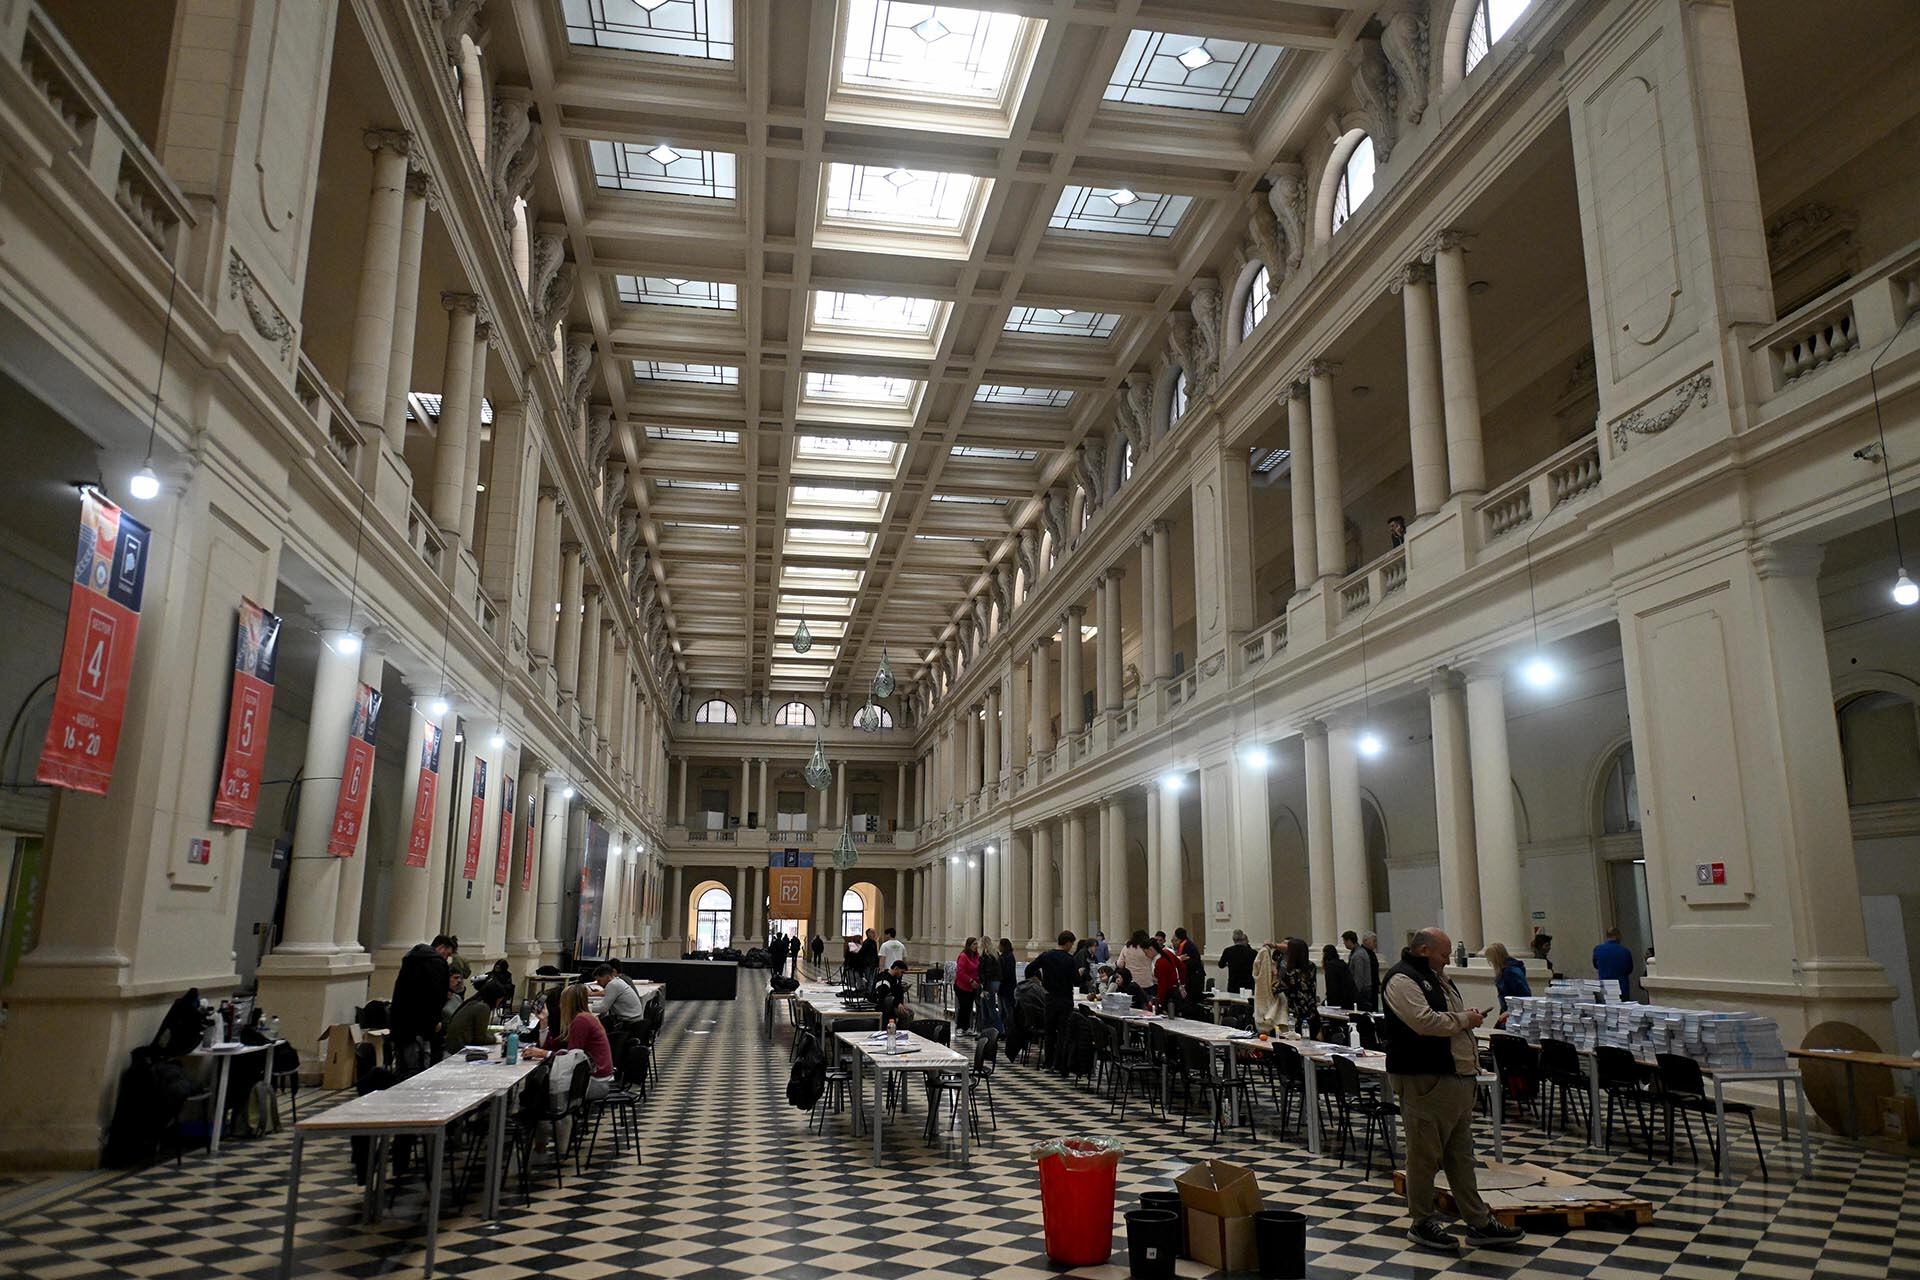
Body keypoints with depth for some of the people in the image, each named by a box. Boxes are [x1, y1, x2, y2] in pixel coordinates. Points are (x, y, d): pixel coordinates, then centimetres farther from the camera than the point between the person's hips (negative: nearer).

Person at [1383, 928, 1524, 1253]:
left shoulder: (1437, 977, 18)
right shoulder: (1403, 979, -14)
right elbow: (1425, 1021, -26)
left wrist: (1470, 1017, 7)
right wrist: (1464, 1019, -12)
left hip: (1457, 1077, 10)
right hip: (1424, 1080, -10)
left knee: (1461, 1154, 15)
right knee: (1425, 1156, 0)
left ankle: (1479, 1223, 22)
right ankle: (1422, 1224, 12)